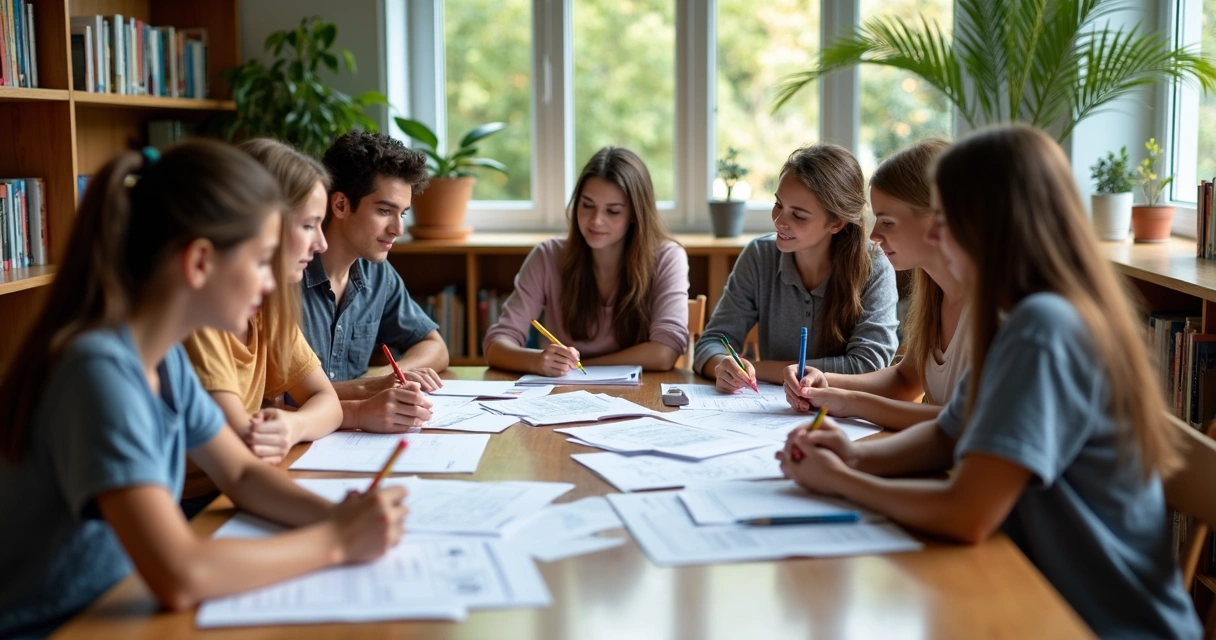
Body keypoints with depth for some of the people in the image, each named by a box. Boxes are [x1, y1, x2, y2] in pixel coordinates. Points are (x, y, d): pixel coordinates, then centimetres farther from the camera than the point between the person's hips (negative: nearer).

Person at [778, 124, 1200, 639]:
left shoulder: (1042, 331, -23)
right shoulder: (1027, 317, 5)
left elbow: (967, 515, -28)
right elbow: (948, 435, 14)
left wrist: (840, 481, -13)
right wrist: (859, 456, -4)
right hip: (1055, 597, 7)